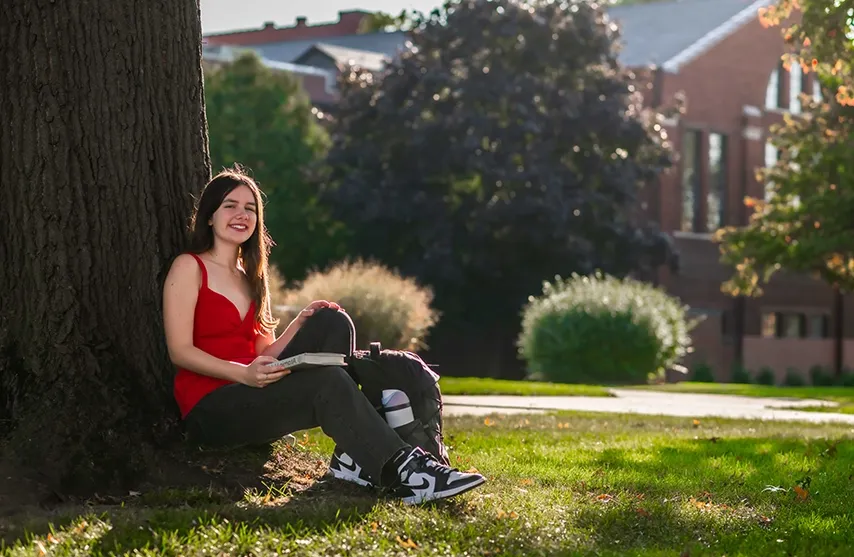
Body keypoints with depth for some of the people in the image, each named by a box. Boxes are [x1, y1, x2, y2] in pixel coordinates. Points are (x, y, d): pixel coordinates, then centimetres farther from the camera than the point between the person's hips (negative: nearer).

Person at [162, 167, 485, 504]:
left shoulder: (249, 277, 22)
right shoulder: (189, 267, 0)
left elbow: (264, 356, 16)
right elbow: (180, 351, -10)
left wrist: (301, 323, -2)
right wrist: (243, 373, -23)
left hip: (253, 397, 7)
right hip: (210, 409, -7)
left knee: (332, 323, -13)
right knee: (328, 382, -29)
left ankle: (354, 457, -24)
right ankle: (403, 473, -33)